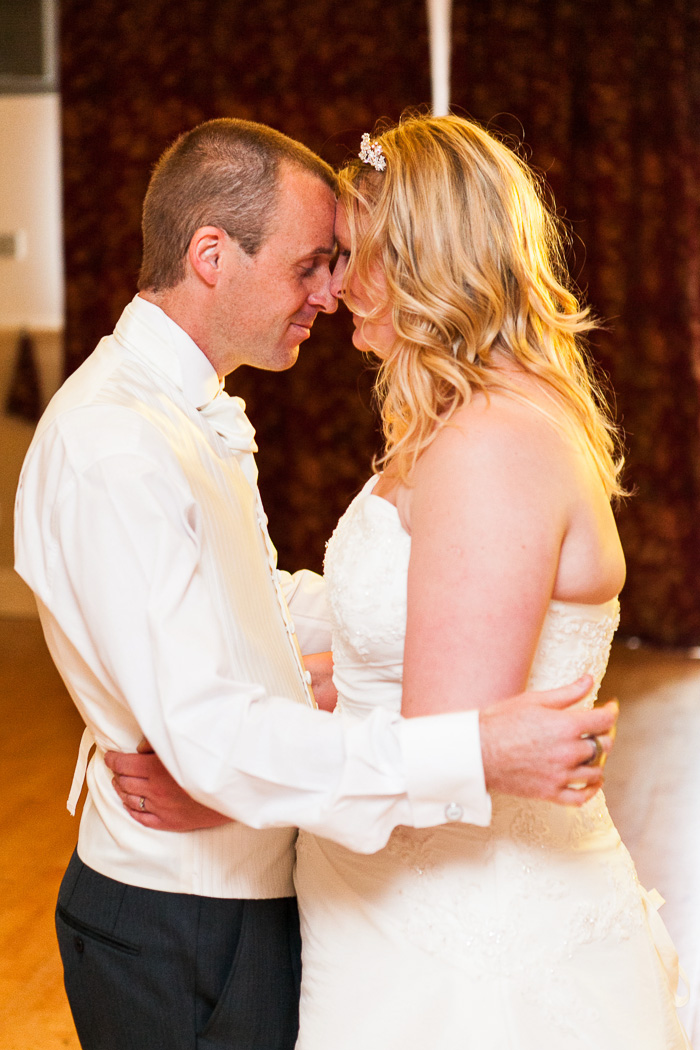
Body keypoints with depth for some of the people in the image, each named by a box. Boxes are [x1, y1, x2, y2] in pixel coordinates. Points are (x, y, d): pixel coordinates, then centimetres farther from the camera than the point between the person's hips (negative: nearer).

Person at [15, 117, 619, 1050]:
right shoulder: (112, 449, -25)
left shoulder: (196, 413, 8)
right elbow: (211, 736, -33)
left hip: (247, 894, 9)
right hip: (184, 938, -9)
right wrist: (473, 754, -38)